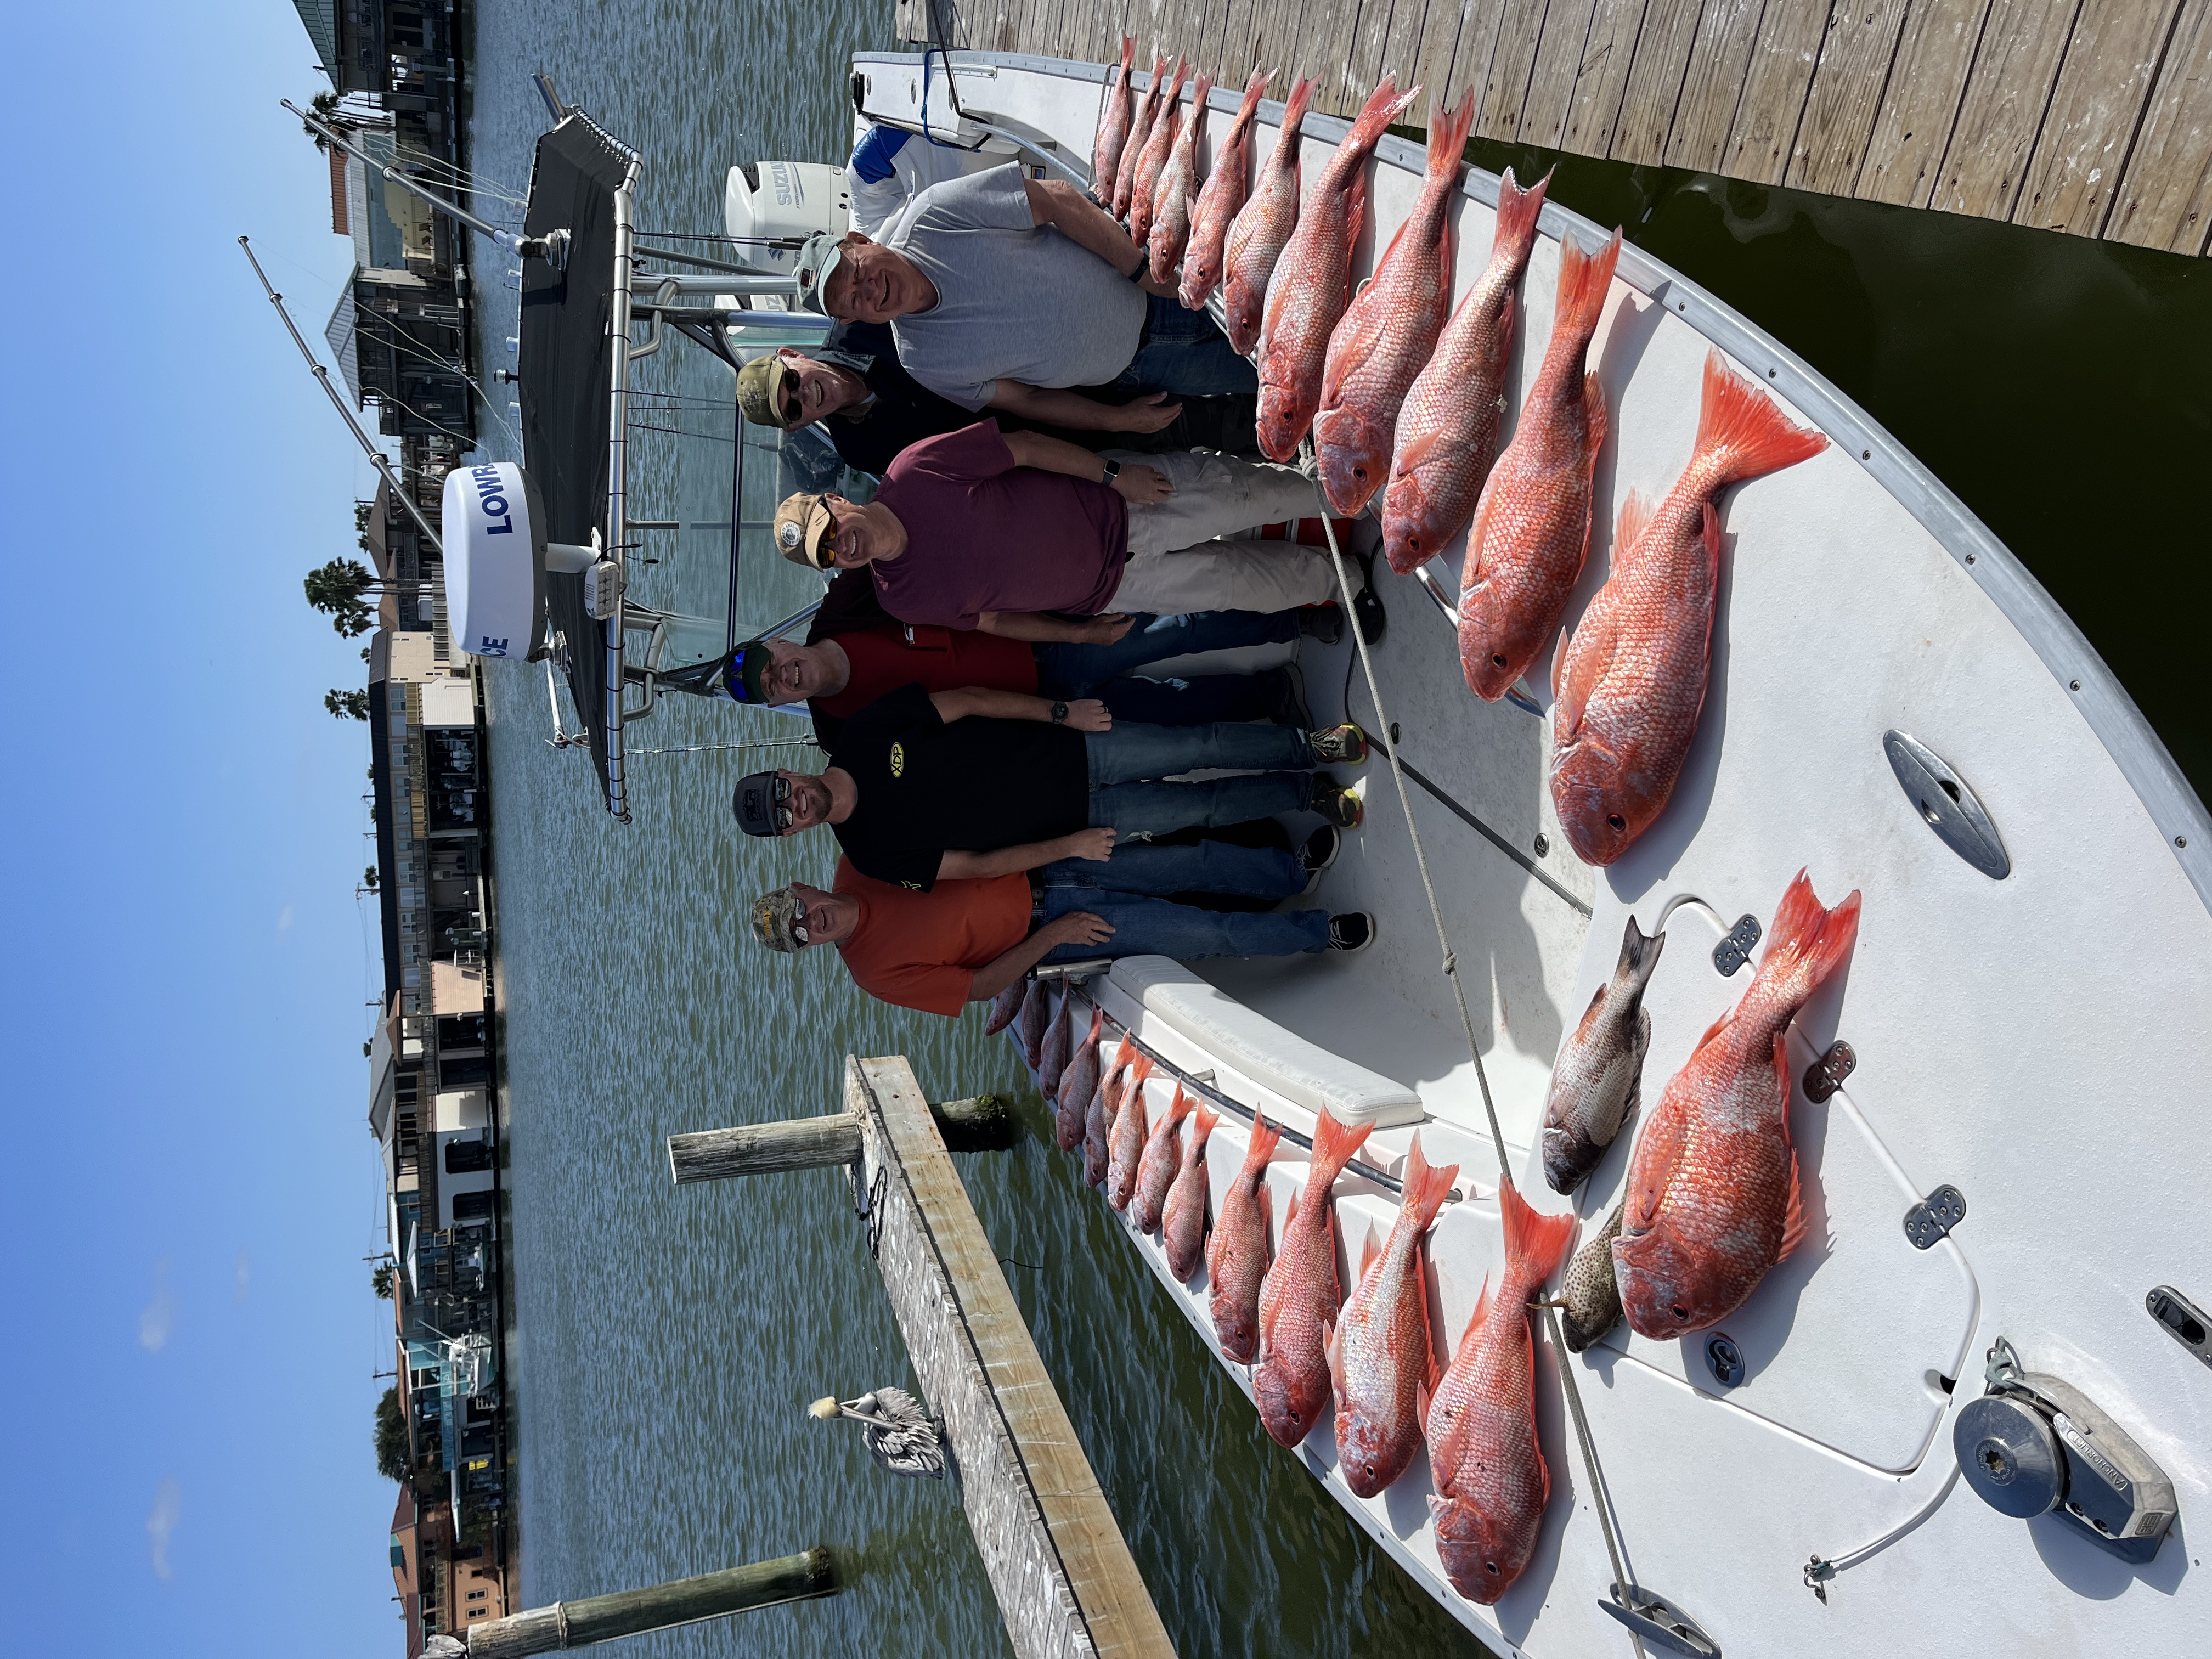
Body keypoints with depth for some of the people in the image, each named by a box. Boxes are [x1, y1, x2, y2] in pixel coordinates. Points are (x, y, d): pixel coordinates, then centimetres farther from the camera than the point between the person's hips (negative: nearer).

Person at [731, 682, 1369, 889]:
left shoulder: (868, 732, -10)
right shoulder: (872, 853, -11)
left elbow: (968, 701, -6)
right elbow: (971, 865, -9)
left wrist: (1063, 714, -9)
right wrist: (1069, 846, -13)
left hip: (1071, 750, 1)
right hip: (1077, 816, -1)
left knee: (1200, 747, -7)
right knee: (1205, 806, -3)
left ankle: (1309, 746, 15)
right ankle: (1306, 793, 20)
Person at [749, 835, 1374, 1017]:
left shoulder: (856, 868, -5)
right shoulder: (877, 971, -17)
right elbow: (978, 986, -15)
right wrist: (1050, 937, -20)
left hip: (1039, 874, 5)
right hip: (1040, 934, -4)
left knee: (1194, 862, -4)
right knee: (1203, 935, -11)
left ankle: (1293, 870, 18)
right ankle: (1318, 933, 7)